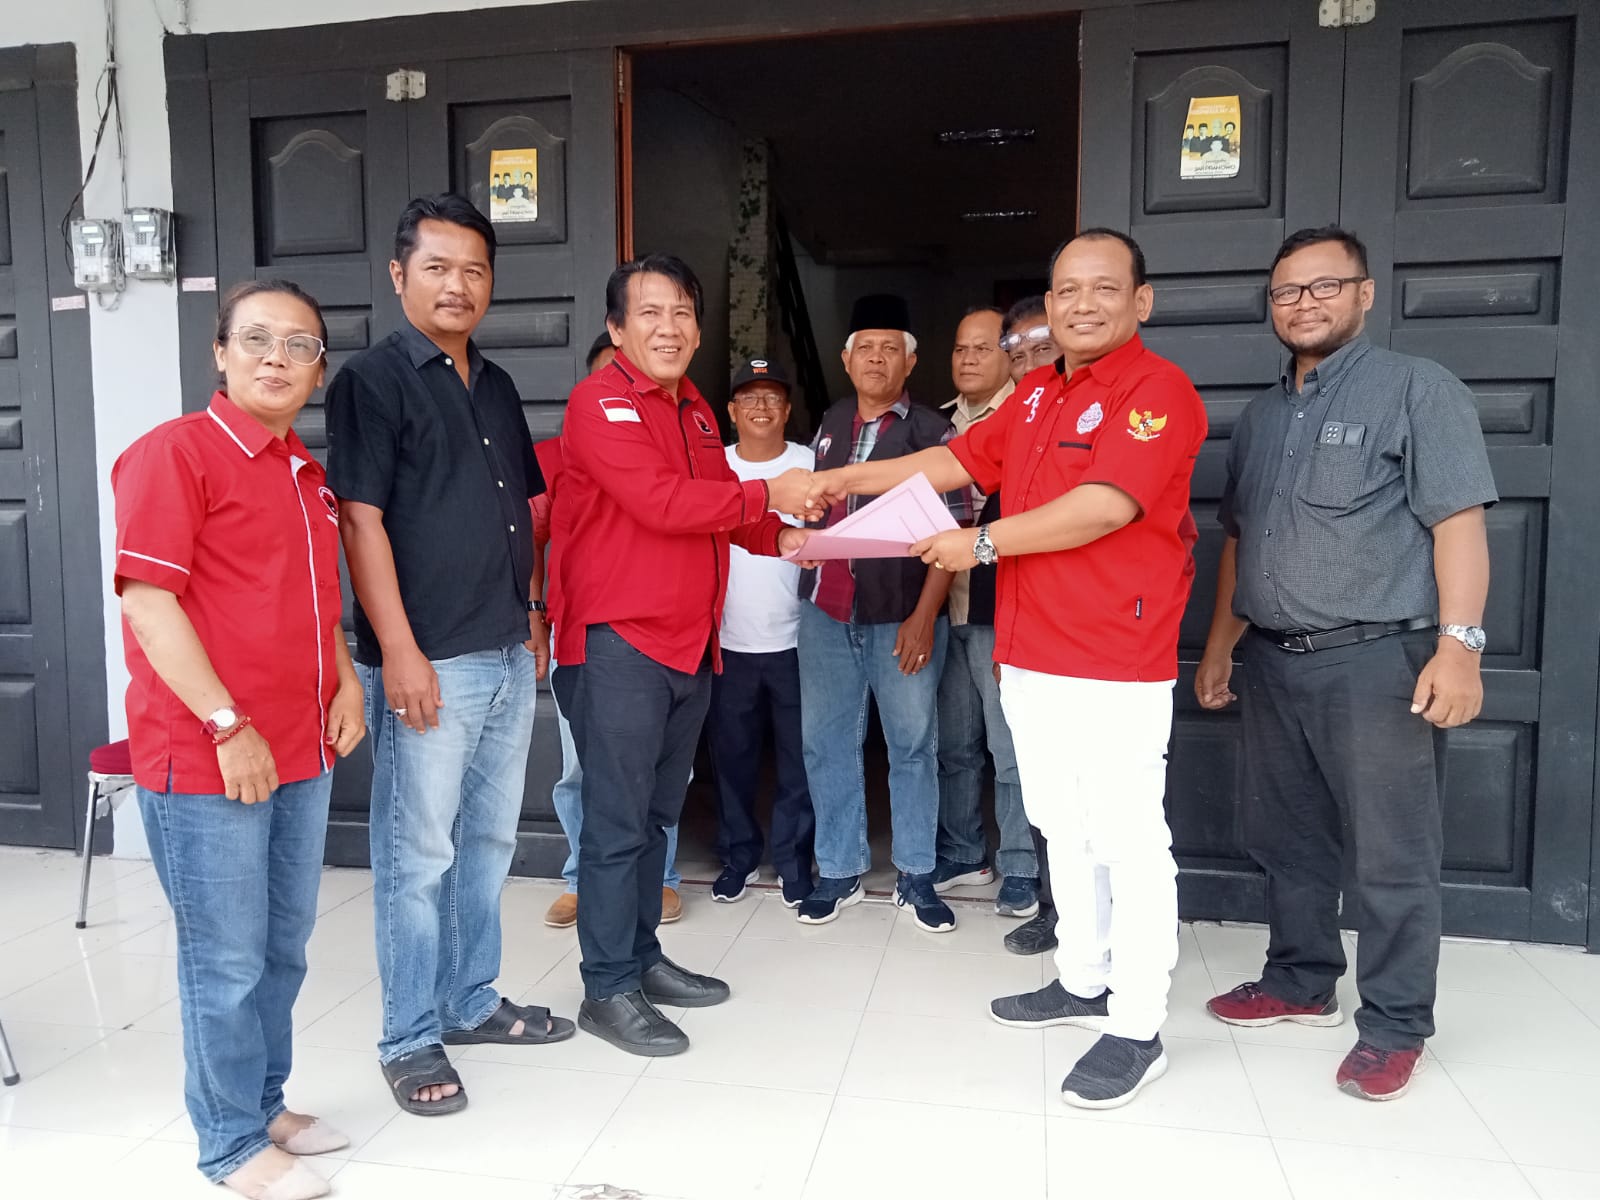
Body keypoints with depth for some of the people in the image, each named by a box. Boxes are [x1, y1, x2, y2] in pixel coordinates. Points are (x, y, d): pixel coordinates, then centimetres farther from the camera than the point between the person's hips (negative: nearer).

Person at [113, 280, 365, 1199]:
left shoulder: (306, 474, 13)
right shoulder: (174, 452, -10)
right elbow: (148, 600, -17)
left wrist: (345, 679, 7)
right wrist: (229, 726, -19)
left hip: (303, 754, 8)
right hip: (205, 759, -8)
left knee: (283, 948, 19)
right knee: (227, 961, 4)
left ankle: (266, 1104, 37)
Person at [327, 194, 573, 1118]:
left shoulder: (496, 386, 15)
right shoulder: (374, 380, -6)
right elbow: (361, 521, -13)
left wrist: (536, 617, 15)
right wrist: (399, 651, -18)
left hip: (511, 657, 7)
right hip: (431, 661, -7)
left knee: (489, 840, 16)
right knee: (419, 852, 2)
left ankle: (472, 1001, 32)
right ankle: (411, 1041, 17)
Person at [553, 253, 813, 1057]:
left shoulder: (696, 411, 16)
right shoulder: (601, 403, -11)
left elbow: (715, 507, 23)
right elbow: (662, 503, -23)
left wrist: (778, 538, 5)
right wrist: (767, 494, -16)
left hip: (689, 644, 9)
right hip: (619, 645, -8)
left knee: (656, 815, 17)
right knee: (617, 823, 0)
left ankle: (642, 959, 31)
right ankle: (608, 990, 12)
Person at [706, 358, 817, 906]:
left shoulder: (811, 465, 0)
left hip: (795, 640, -1)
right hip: (728, 641, 2)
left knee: (798, 758, 5)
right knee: (732, 755, 11)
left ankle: (794, 861, 21)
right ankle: (738, 855, 28)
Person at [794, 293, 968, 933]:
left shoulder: (932, 432, -2)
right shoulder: (829, 424, 12)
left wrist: (924, 616, -15)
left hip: (902, 617, -4)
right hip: (827, 611, 4)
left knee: (913, 746, 5)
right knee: (827, 743, 7)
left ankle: (915, 876, 19)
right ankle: (839, 871, 21)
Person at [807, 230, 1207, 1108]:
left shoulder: (1157, 390, -11)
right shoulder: (1035, 393, 15)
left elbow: (1106, 504, -22)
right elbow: (959, 461, 19)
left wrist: (983, 543, -18)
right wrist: (849, 479, 12)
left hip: (1117, 662, -8)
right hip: (1029, 656, 8)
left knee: (1127, 839, -1)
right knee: (1064, 828, 18)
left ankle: (1137, 1027, 12)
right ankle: (1083, 982, 34)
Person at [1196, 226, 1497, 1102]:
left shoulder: (1417, 389, -2)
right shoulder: (1259, 416, 16)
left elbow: (1458, 521, -10)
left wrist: (1458, 643, -20)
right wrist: (1218, 649, 17)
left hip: (1378, 660, -6)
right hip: (1273, 663, 6)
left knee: (1391, 857, 2)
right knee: (1284, 837, 15)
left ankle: (1394, 1028, 16)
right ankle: (1301, 982, 31)